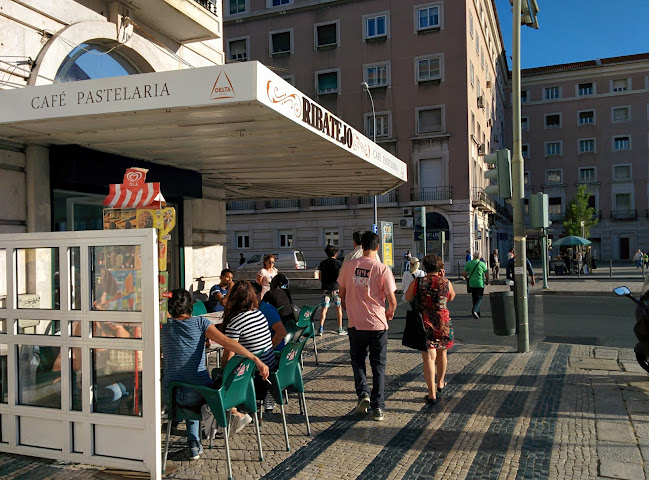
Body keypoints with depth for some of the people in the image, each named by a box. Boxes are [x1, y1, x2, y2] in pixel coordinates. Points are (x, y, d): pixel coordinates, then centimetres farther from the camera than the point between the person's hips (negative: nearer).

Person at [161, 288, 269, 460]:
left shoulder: (163, 327, 2)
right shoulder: (200, 322, -2)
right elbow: (227, 342, -14)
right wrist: (256, 360, -20)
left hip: (170, 395, 2)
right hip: (198, 394, -2)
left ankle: (194, 444, 29)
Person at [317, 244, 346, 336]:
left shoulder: (322, 263, 8)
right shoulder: (339, 263, -2)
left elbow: (320, 278, 11)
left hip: (325, 288, 3)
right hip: (336, 287, -3)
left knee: (324, 308, 3)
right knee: (338, 308, 8)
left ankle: (321, 328, -7)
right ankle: (340, 329, 11)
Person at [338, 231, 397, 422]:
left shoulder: (349, 266, -3)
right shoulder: (383, 269, -9)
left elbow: (342, 294, 6)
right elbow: (392, 301, -8)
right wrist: (390, 313, 15)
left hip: (356, 323, 1)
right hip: (378, 324, -1)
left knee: (358, 360, 20)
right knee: (378, 365, 10)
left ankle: (363, 393, 2)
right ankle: (378, 407, 10)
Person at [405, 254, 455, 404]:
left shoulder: (417, 283, -6)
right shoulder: (446, 283, -3)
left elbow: (408, 298, 8)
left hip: (424, 323, -2)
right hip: (443, 322, 2)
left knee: (428, 357, -2)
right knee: (442, 353, 22)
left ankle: (432, 393, -6)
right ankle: (440, 383, 42)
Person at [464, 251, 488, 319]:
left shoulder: (468, 263, 0)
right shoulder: (482, 264, -6)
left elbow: (464, 274, 2)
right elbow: (486, 274, 0)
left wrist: (467, 280, 19)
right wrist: (487, 281, 17)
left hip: (471, 283, 3)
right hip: (480, 283, -3)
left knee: (474, 298, 15)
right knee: (479, 298, 0)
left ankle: (477, 313, 20)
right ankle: (474, 310, -23)